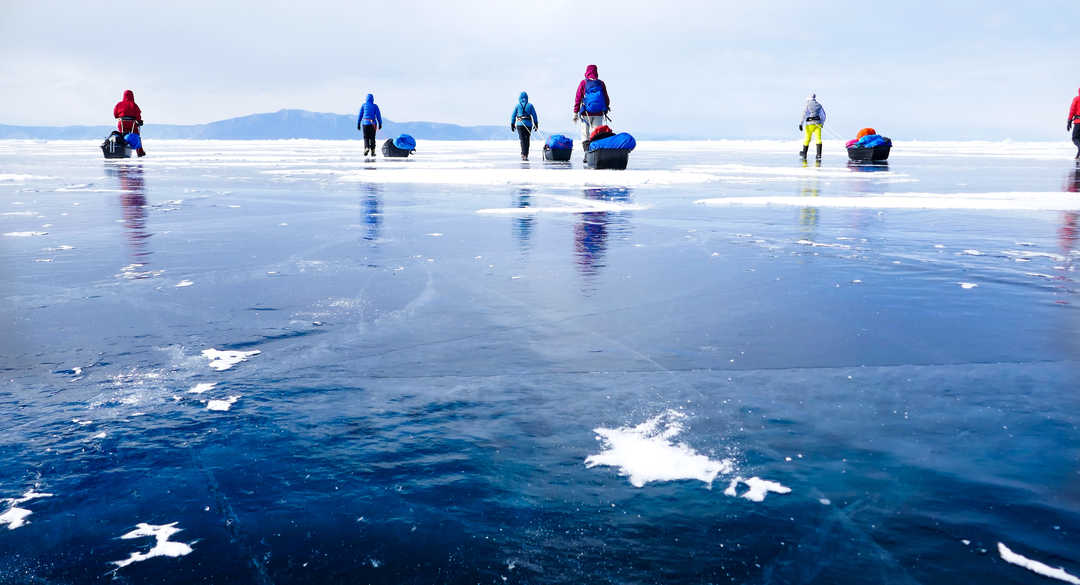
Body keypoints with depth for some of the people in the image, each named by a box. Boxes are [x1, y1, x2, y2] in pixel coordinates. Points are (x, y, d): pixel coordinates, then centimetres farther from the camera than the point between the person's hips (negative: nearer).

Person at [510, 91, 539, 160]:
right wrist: (536, 124, 7)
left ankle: (524, 154, -23)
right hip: (528, 124, 1)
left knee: (522, 139, -4)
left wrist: (512, 125, 9)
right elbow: (534, 115, 3)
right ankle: (526, 155, 13)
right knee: (527, 140, 10)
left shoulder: (517, 106, 4)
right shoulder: (530, 105, 4)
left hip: (519, 124, -1)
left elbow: (513, 115, 4)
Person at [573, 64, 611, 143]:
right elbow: (606, 99, 10)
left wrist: (575, 113, 2)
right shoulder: (601, 83, 6)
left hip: (586, 113, -2)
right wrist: (606, 108, 25)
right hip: (599, 114, 2)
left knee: (585, 134, 4)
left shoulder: (583, 83, -1)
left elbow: (578, 98, -2)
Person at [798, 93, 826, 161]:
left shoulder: (807, 106, 2)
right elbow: (823, 115, 22)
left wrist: (800, 124, -16)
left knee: (807, 139, 10)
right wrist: (822, 123, 36)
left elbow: (803, 114, -10)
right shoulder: (819, 105, 14)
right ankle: (819, 155, -13)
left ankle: (804, 155, 21)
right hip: (818, 124, 2)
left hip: (810, 124, -2)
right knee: (818, 139, -1)